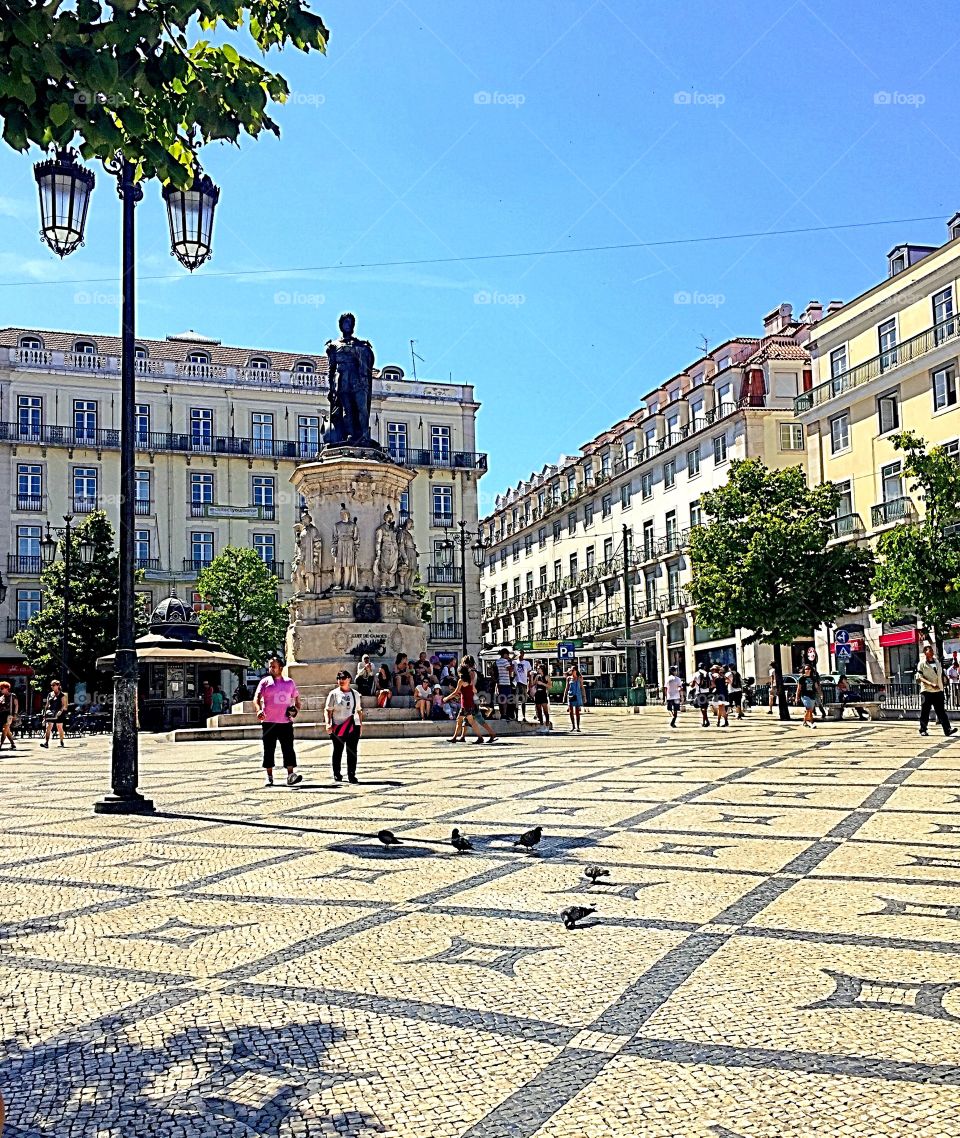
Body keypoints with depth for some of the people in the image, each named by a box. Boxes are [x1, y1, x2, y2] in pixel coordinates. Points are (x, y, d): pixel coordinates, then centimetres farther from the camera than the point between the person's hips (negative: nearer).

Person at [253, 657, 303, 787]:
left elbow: (296, 698, 19)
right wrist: (258, 710, -26)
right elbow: (256, 698, -7)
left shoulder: (289, 682, 10)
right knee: (268, 750, 4)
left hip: (286, 722, 1)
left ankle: (290, 775, -8)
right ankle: (269, 776, 11)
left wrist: (296, 708, -1)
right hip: (268, 722, -1)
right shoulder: (265, 682, 4)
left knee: (288, 749, -6)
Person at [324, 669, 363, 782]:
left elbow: (359, 710, 18)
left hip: (353, 726, 2)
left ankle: (351, 775, 4)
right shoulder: (334, 694, 2)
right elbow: (327, 710, -1)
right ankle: (337, 775, 14)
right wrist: (328, 723, -13)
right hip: (338, 727, -2)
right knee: (338, 751, 5)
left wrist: (361, 723, 12)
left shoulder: (355, 694, 12)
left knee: (352, 752, 0)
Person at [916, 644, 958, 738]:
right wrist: (931, 684, -23)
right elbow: (920, 678, -11)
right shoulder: (922, 664, -4)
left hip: (938, 691, 4)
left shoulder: (938, 662, 15)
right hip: (926, 691, -4)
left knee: (941, 711, -1)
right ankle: (923, 730, 12)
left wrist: (941, 686, 15)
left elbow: (941, 675, 23)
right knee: (925, 712, 2)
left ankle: (947, 729, -8)